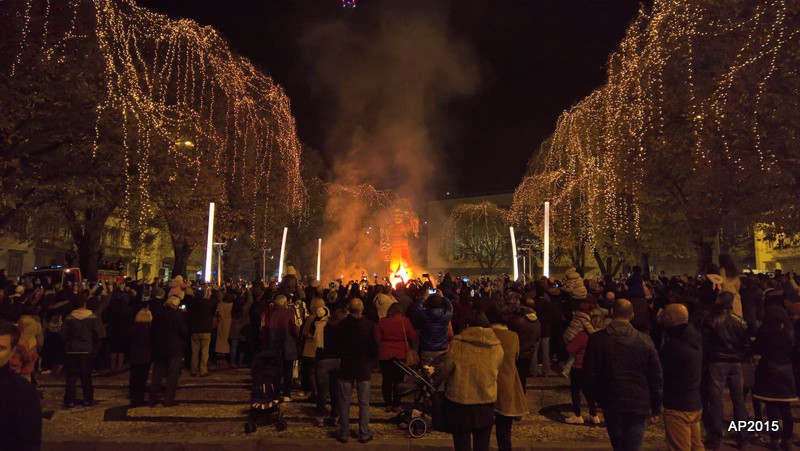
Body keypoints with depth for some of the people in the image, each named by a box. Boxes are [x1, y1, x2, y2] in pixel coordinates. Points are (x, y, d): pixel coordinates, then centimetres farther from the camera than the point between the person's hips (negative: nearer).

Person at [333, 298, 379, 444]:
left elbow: (337, 346, -1)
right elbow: (374, 346, -9)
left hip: (346, 367, 1)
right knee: (364, 403, 9)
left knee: (344, 402, 11)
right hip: (364, 367, -1)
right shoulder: (369, 325, -13)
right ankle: (364, 434, 14)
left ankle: (344, 433, 18)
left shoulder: (342, 324, -9)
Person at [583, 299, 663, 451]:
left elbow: (589, 372, -6)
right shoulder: (645, 341, -7)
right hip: (640, 407, 0)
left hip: (611, 406, 0)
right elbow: (656, 377, -1)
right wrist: (656, 410, 10)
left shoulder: (597, 339, -11)